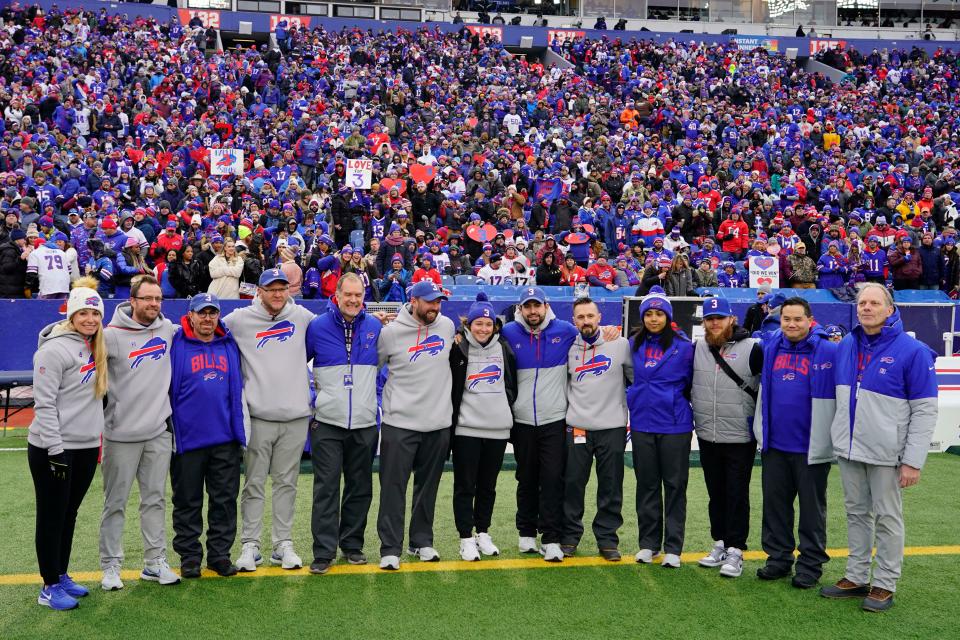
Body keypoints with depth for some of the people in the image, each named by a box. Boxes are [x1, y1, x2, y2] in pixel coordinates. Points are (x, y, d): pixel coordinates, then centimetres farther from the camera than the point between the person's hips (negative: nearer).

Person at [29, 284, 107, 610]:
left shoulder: (95, 348, 10)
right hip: (53, 448, -7)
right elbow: (44, 404, -17)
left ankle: (62, 576, 28)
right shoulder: (55, 349, -14)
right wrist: (55, 449, -19)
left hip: (86, 448, 7)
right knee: (52, 517, 3)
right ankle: (50, 587, 12)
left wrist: (97, 438, 16)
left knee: (69, 515, 16)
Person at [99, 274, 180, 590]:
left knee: (155, 499, 11)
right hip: (122, 434, -4)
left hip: (159, 432, 4)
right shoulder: (112, 335, -10)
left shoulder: (168, 328, 4)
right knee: (116, 503, 6)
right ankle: (111, 566, 17)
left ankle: (155, 562, 21)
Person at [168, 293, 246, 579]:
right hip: (187, 438, -3)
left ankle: (220, 553, 19)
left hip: (225, 438, 3)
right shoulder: (177, 345, -2)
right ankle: (189, 556, 20)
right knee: (188, 502, 8)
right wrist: (168, 431, -5)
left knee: (225, 500, 8)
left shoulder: (229, 346, 9)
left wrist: (240, 431, 9)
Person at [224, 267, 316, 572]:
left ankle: (283, 545, 17)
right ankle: (250, 545, 12)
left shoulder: (302, 316, 5)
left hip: (295, 416, 2)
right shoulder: (240, 320, -1)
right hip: (258, 416, -2)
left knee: (287, 483, 9)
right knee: (254, 484, 3)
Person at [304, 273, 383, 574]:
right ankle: (324, 551, 4)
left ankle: (352, 544, 23)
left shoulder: (375, 327, 3)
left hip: (365, 423, 2)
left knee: (360, 487, 9)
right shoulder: (317, 326, -3)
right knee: (326, 487, -2)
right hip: (327, 422, -2)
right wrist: (310, 390, 3)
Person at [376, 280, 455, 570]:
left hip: (438, 423, 4)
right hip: (400, 423, -3)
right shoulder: (391, 332, -8)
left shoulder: (447, 326, 3)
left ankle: (422, 541, 26)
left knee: (428, 487, 13)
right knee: (393, 487, -1)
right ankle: (390, 549, 6)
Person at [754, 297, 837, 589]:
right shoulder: (770, 347, 3)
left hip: (812, 447, -5)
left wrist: (828, 442, -10)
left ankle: (811, 563, 21)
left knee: (812, 507, 9)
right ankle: (778, 557, 26)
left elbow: (840, 396, -10)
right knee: (775, 503, 13)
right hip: (774, 445, 5)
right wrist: (761, 431, 15)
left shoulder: (828, 351, -12)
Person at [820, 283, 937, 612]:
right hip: (849, 450, 5)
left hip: (886, 452, -5)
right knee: (856, 513, 14)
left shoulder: (912, 350, -11)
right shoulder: (845, 346, 4)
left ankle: (885, 584, 18)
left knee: (887, 517, 6)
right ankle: (857, 576, 26)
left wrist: (913, 461, -13)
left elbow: (925, 409, -11)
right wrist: (839, 438, 11)